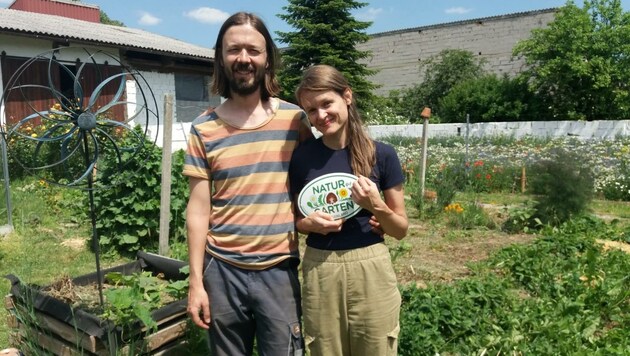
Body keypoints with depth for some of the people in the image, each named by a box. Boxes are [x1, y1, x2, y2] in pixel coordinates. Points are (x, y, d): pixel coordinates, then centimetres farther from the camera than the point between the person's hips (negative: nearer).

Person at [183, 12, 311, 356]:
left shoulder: (295, 119, -2)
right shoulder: (204, 128, -1)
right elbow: (199, 209, 0)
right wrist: (196, 281, -1)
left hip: (279, 269, 0)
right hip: (222, 270, 1)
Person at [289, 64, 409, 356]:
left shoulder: (381, 154, -6)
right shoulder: (302, 157, -2)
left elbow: (401, 229, 1)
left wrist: (376, 206, -18)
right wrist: (309, 223, -11)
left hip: (370, 269, -1)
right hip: (319, 271, 1)